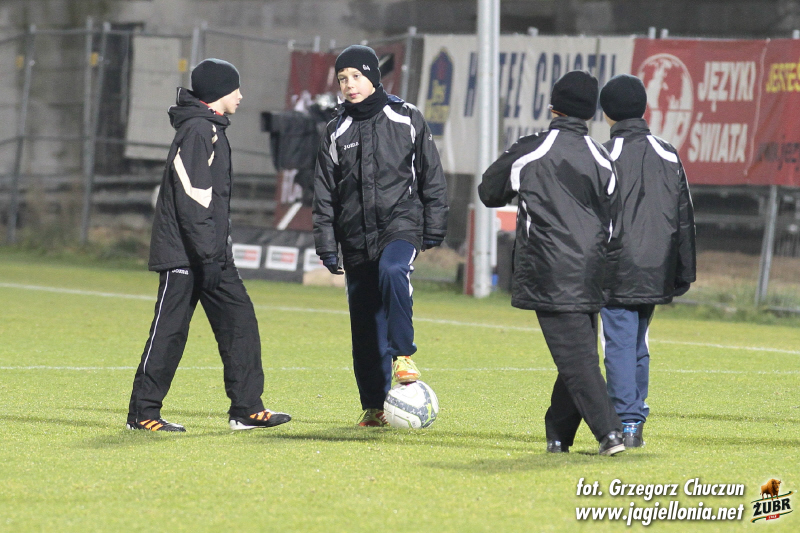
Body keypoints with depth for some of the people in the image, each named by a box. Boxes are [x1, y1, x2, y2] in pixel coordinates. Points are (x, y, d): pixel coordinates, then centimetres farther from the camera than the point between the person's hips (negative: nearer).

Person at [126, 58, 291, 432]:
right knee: (169, 330, -5)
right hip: (183, 252, -10)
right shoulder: (197, 130, -14)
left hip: (210, 253, 10)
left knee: (239, 319, 3)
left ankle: (246, 409, 4)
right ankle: (143, 413, 1)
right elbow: (191, 200, -21)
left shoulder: (211, 130, 18)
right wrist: (208, 255, -23)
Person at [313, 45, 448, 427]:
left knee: (392, 270, -36)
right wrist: (326, 246, 5)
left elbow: (431, 177, 6)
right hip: (357, 237, 3)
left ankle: (403, 354, -23)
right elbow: (324, 195, 12)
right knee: (365, 326, 2)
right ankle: (374, 406, 12)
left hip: (402, 224, -3)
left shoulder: (406, 119, 3)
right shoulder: (337, 133, 10)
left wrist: (434, 230, 2)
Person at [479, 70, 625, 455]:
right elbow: (612, 225, 10)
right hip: (589, 277, 4)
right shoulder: (601, 160, 6)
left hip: (549, 276, -4)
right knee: (579, 354, 13)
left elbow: (489, 193, 11)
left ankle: (609, 431, -18)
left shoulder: (528, 153, -5)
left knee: (575, 356, -8)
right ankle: (558, 435, 14)